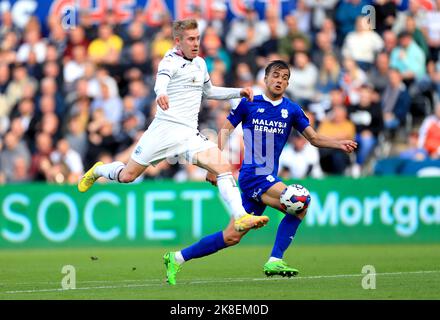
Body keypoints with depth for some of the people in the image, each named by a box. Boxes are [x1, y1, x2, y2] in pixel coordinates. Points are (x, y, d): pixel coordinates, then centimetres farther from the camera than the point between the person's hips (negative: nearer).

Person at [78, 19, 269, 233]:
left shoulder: (200, 63, 14)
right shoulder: (171, 60, -8)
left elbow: (209, 92, 34)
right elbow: (161, 80, -31)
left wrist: (238, 92, 23)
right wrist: (161, 93, -54)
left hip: (189, 134, 5)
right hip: (163, 128, -5)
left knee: (222, 166, -19)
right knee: (127, 176, 5)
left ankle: (240, 217, -25)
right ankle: (97, 171, 38)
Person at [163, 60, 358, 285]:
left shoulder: (291, 110, 11)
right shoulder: (248, 104, 2)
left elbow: (314, 138, 11)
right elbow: (226, 130, 8)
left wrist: (339, 144, -6)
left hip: (268, 177, 5)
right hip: (252, 174, -5)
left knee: (232, 236, 4)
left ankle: (177, 258, 13)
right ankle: (275, 261, -20)